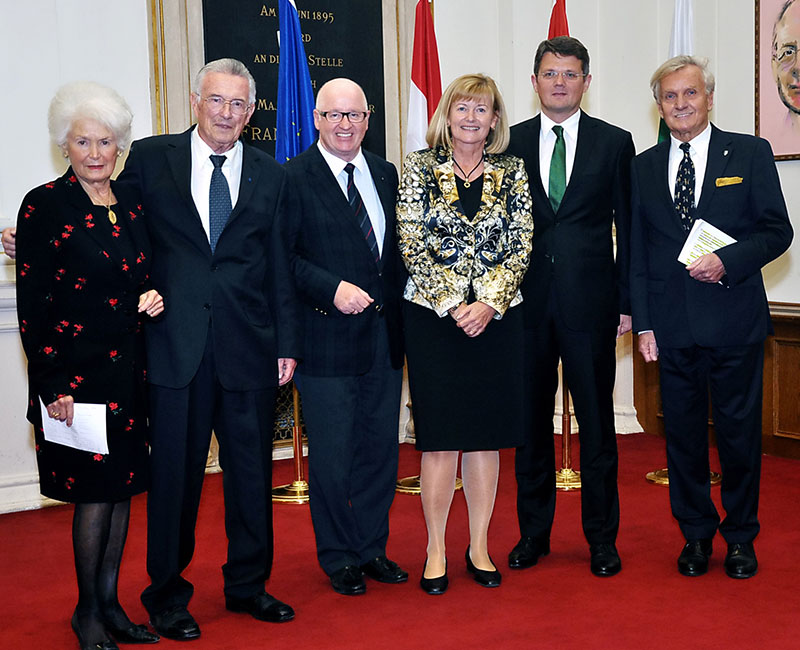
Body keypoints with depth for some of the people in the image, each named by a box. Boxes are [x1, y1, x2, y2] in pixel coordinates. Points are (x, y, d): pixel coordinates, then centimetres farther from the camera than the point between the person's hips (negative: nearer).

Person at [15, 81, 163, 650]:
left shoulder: (131, 204, 10)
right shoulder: (45, 206, -7)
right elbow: (32, 305, -10)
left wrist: (152, 298, -2)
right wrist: (51, 385, -14)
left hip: (129, 369, 6)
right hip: (77, 373, -6)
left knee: (122, 487, 11)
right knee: (96, 490, 0)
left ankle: (111, 604, 24)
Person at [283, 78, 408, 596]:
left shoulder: (385, 174, 12)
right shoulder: (294, 177, -6)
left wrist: (400, 307, 5)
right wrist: (333, 289, -21)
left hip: (385, 336, 5)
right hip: (327, 339, -5)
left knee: (381, 449, 12)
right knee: (332, 455, 4)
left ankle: (372, 548, 28)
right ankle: (338, 558, 20)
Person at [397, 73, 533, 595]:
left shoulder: (511, 172, 7)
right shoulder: (420, 168, 1)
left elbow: (520, 246, 2)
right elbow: (412, 246, -5)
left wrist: (489, 304, -11)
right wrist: (454, 305, -12)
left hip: (496, 316, 2)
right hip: (433, 317, -2)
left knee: (487, 435, 7)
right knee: (441, 437, 1)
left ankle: (480, 547, 19)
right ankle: (436, 550, 13)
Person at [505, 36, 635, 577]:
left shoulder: (615, 143, 5)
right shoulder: (511, 143, 8)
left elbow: (629, 228, 4)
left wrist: (627, 302, -1)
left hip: (591, 303, -1)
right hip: (526, 302, 1)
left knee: (597, 422, 5)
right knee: (531, 420, 8)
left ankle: (602, 537, 17)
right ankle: (534, 532, 22)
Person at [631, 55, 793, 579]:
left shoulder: (750, 153, 3)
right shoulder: (643, 167, 9)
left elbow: (778, 231, 0)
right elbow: (636, 254, 8)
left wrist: (727, 261, -17)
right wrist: (643, 323, 2)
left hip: (735, 320, -2)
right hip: (672, 325, 2)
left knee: (740, 432, 5)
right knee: (683, 433, 8)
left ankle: (740, 536, 22)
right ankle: (697, 534, 24)